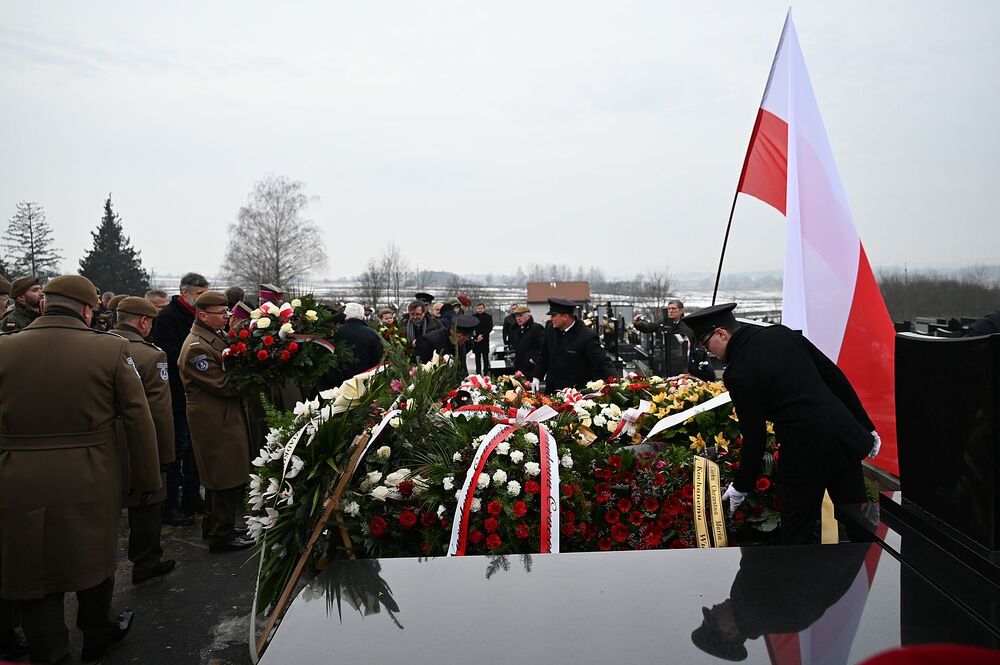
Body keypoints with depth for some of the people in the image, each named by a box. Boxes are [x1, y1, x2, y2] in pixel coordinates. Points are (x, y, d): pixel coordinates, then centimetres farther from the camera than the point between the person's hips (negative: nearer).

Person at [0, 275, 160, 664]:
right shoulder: (111, 349, -10)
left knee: (35, 571, 12)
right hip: (90, 482, 0)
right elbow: (139, 420, -7)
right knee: (93, 558, 20)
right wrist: (147, 479, 3)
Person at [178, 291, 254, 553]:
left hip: (224, 417, 10)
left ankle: (214, 526, 35)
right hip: (216, 421, -10)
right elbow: (222, 385, -22)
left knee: (218, 475, 21)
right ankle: (222, 536, 11)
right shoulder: (196, 347, -20)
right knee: (227, 478, -1)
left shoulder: (215, 337, 10)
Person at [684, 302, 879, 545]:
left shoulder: (738, 374, -14)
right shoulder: (783, 333, 4)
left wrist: (740, 487, 6)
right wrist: (865, 425, 15)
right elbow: (834, 376, 7)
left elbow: (754, 439, -8)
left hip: (805, 451, -6)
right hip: (845, 433, 7)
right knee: (854, 518, 19)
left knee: (796, 534, 12)